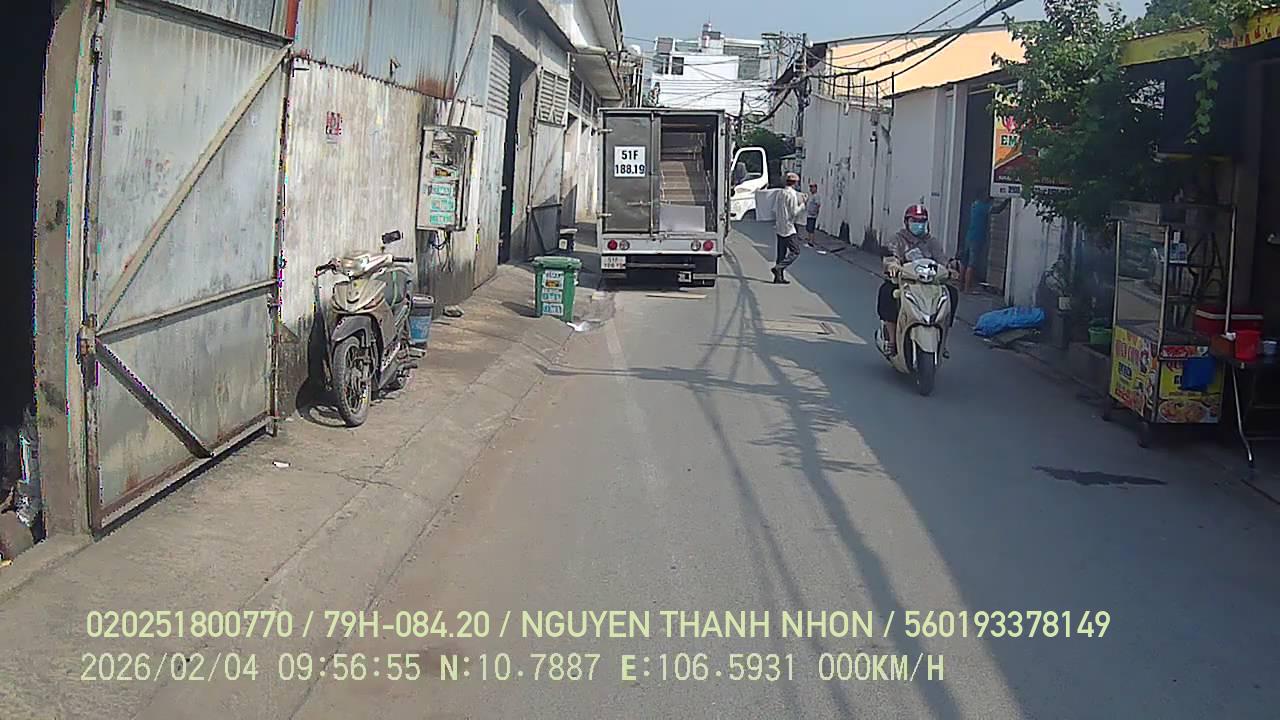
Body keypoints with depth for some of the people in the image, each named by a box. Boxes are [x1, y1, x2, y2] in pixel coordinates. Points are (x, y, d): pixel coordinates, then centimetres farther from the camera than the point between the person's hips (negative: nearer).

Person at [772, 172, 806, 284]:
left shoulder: (780, 193, 11)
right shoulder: (792, 194, -14)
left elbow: (774, 210, 14)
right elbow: (795, 212, -16)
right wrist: (803, 204, -4)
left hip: (779, 228, 9)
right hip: (788, 227, -8)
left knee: (782, 252, 11)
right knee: (795, 251, -2)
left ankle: (779, 277, 10)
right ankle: (778, 268, -14)